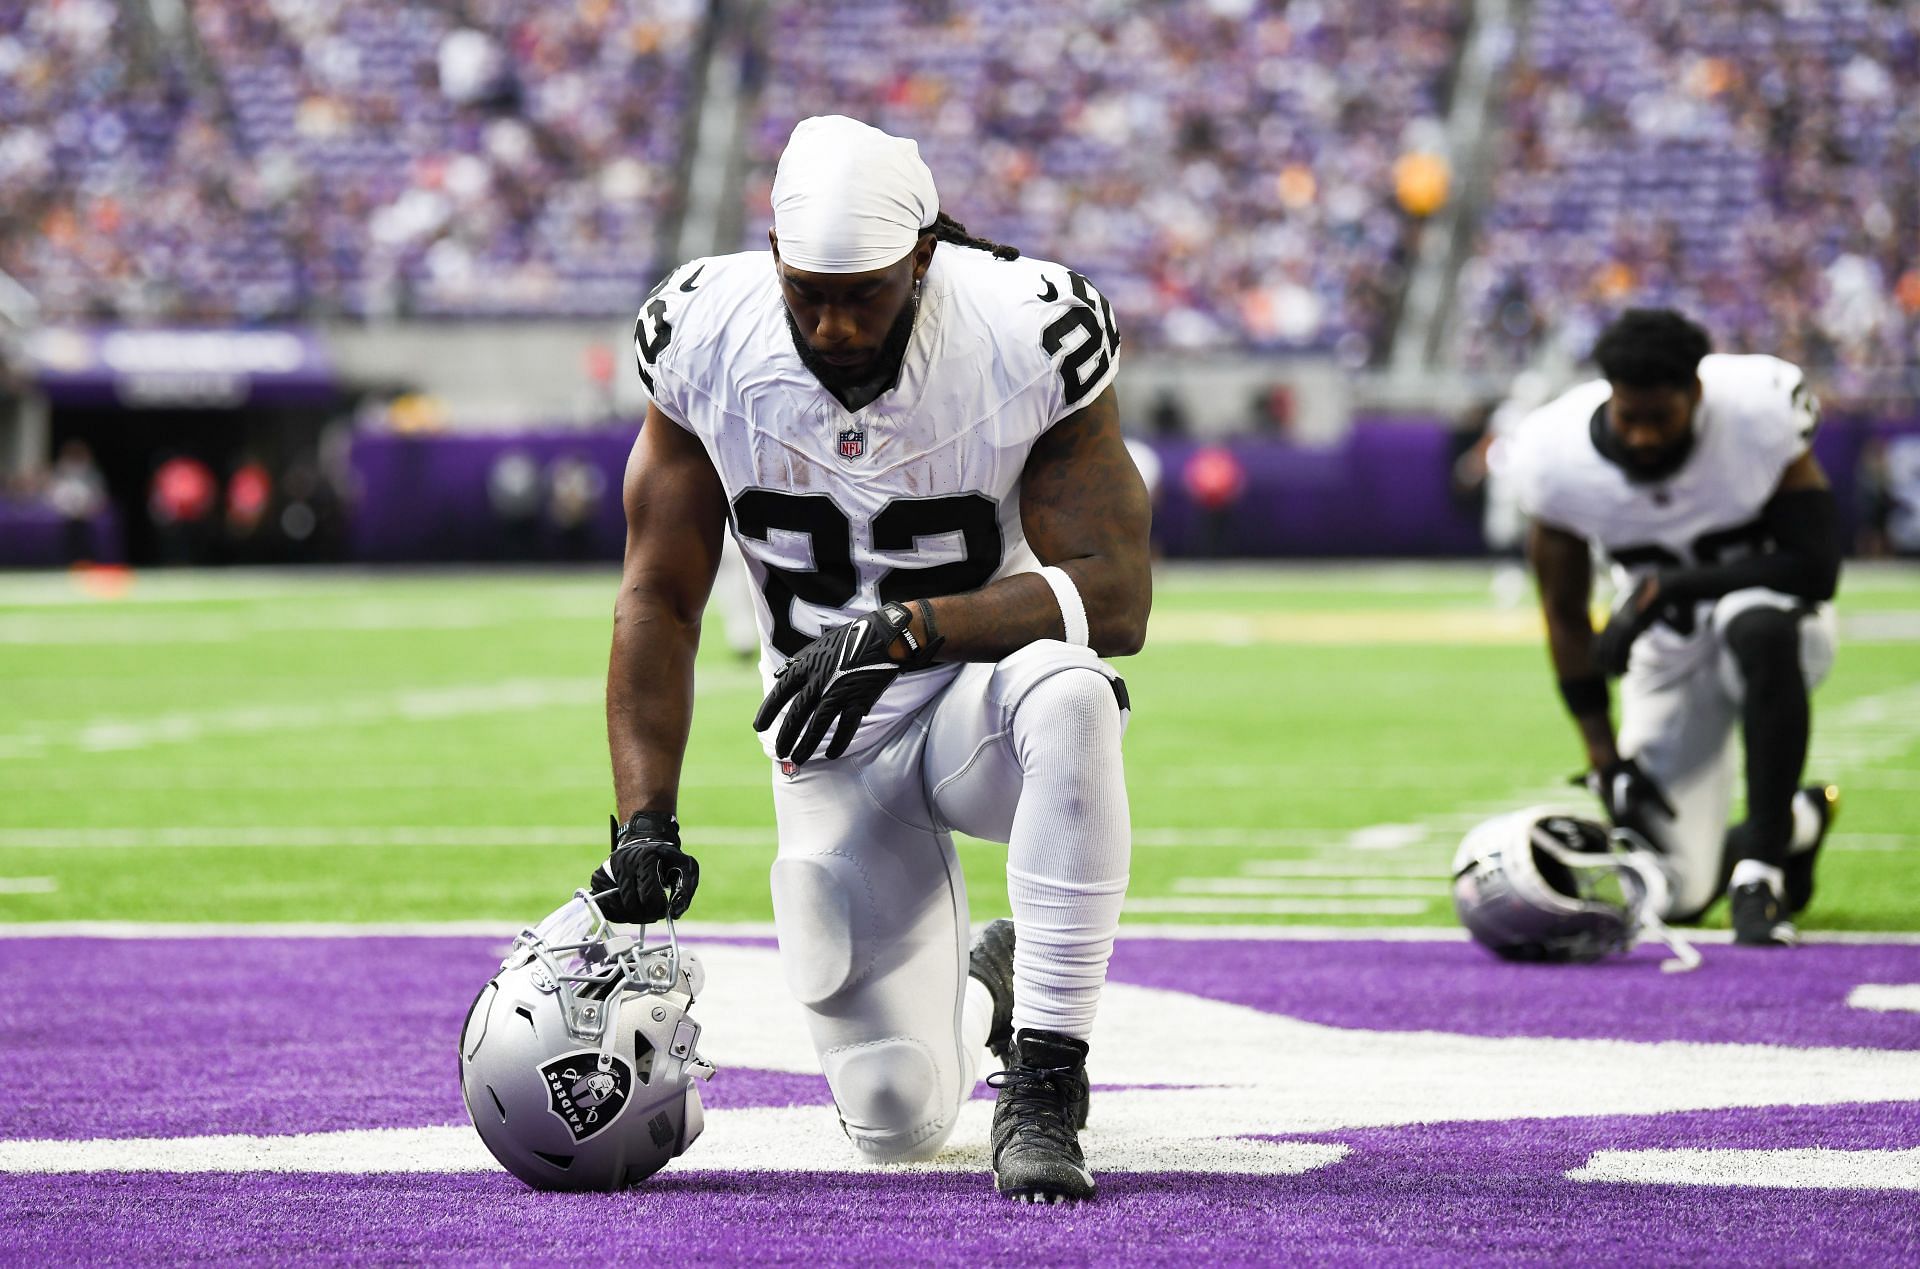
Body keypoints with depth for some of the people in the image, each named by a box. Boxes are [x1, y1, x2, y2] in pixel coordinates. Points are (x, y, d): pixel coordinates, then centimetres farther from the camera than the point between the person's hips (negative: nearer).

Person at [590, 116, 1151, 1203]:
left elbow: (1116, 599, -23)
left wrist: (901, 632, -35)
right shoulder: (706, 345, -13)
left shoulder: (1028, 339, -20)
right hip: (833, 744, 2)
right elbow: (659, 600, -5)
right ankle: (980, 995, 31)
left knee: (1069, 695, -41)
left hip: (983, 697, -2)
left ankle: (1045, 1088, -30)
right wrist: (645, 821, -15)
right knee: (900, 1123, -9)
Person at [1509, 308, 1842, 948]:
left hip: (1773, 613, -3)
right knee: (1676, 898, -3)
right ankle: (1794, 824, 31)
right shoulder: (1555, 458, -18)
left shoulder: (1758, 411, -25)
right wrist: (1604, 759, -7)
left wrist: (1669, 588, -29)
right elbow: (1565, 614, -5)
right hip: (1669, 654, 3)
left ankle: (1760, 867, -30)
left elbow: (1816, 566, -23)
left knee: (1757, 628, -42)